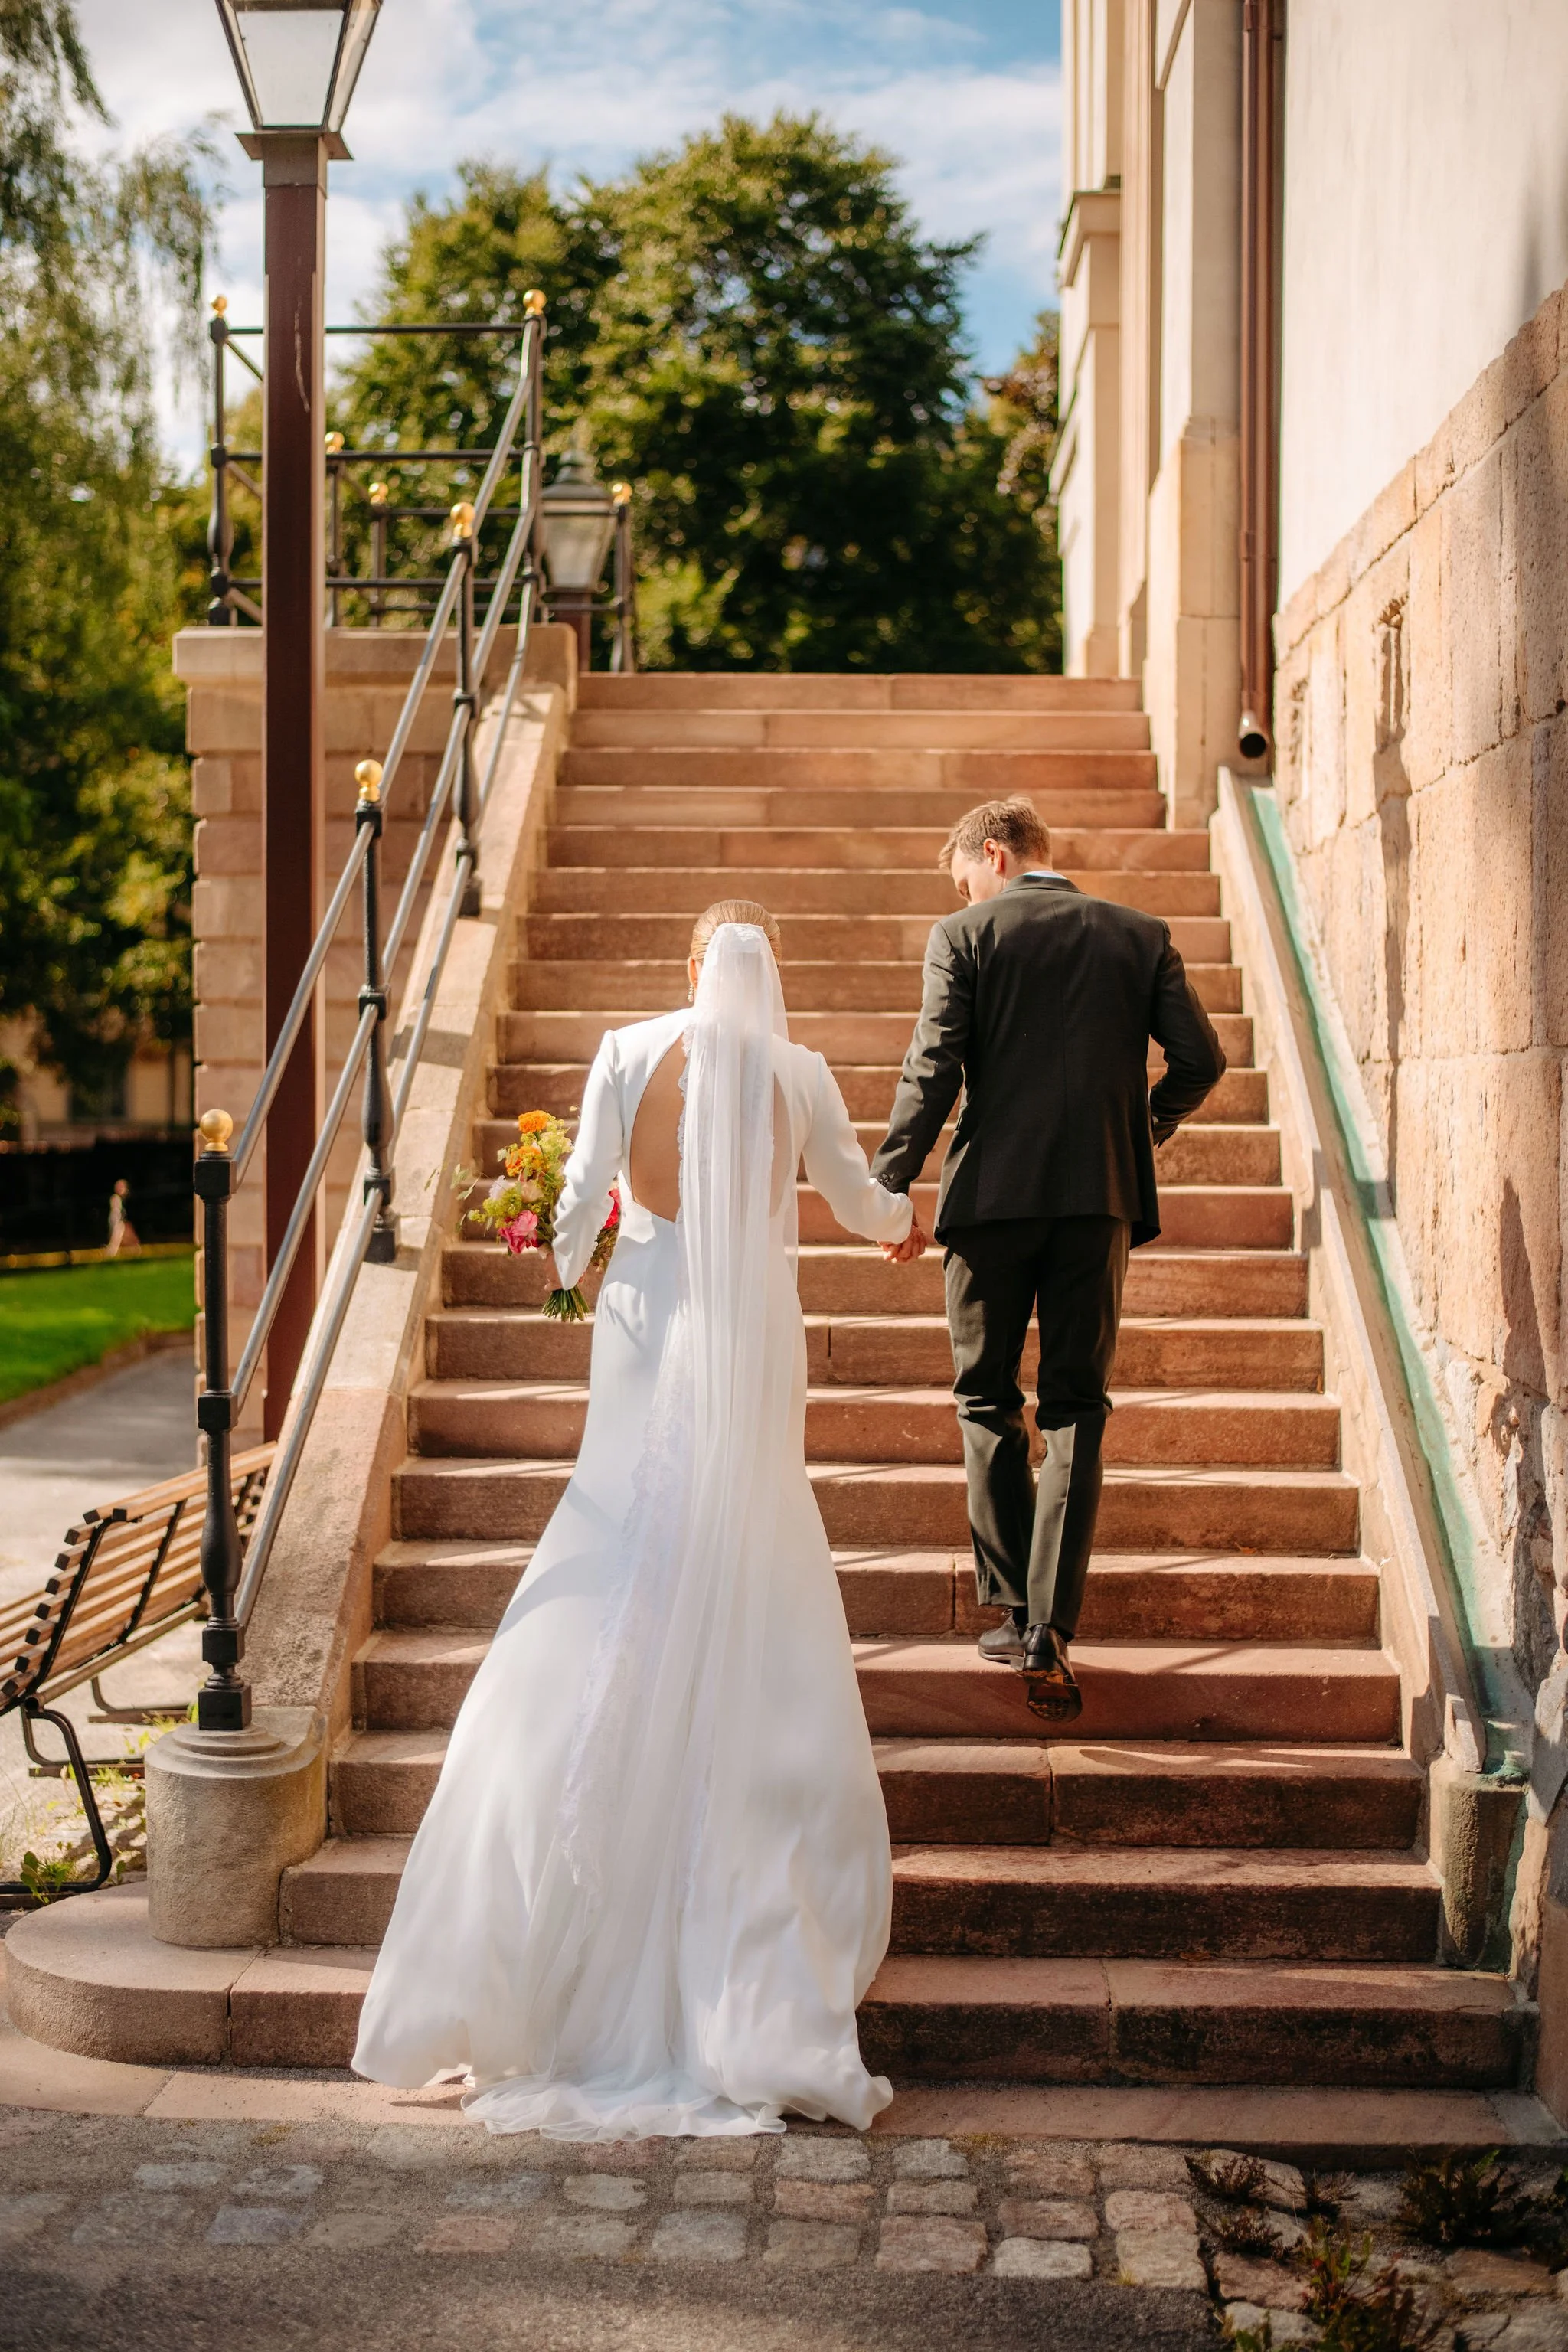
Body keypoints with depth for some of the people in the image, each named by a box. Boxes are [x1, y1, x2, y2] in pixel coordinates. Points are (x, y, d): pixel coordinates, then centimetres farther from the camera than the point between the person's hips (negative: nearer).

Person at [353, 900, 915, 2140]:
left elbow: (582, 1197, -3)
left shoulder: (630, 1052, -2)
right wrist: (905, 1221, 37)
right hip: (756, 1352, 0)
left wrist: (561, 1274, 18)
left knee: (614, 1615, 6)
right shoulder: (799, 1072, 0)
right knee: (756, 1613, 8)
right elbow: (859, 1199, 14)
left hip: (649, 1329, 0)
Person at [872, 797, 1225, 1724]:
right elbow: (1202, 1060, 4)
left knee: (989, 1404, 13)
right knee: (1076, 1412, 6)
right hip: (1102, 1196, 2)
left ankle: (1012, 1610, 13)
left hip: (994, 1195, -2)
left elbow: (932, 1074, -8)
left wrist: (890, 1189, -2)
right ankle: (1051, 1632, -1)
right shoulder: (1140, 935, 8)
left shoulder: (965, 937, 0)